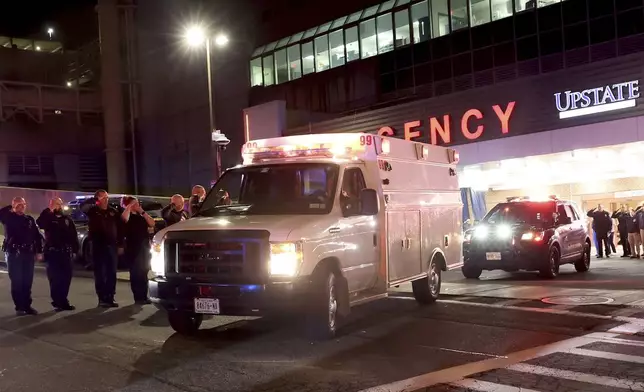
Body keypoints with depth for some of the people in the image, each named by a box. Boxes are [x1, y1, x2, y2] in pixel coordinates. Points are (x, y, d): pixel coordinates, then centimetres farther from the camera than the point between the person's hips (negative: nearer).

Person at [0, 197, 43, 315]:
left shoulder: (30, 219, 11)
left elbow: (37, 236, 8)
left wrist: (39, 251, 3)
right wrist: (10, 208, -16)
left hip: (28, 254, 3)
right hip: (13, 254, -3)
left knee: (27, 282, 6)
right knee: (16, 282, -1)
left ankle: (27, 306, 14)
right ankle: (19, 307, 5)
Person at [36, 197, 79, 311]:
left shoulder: (67, 219, 14)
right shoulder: (48, 218, 3)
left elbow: (74, 235, 10)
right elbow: (39, 222, -21)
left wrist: (75, 249, 2)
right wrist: (49, 210, -20)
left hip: (66, 252, 4)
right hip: (53, 252, -3)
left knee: (66, 278, 4)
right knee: (55, 278, -4)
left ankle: (63, 301, 14)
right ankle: (57, 303, 1)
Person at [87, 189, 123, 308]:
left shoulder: (113, 212, 9)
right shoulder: (93, 211, 1)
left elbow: (120, 228, 10)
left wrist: (120, 244, 6)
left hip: (112, 245, 3)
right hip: (98, 245, -3)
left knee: (112, 273, 5)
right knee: (100, 273, 0)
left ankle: (110, 298, 12)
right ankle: (102, 299, 4)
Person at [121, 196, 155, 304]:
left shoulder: (141, 216, 18)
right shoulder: (127, 215, -2)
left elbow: (152, 223, 4)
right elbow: (124, 218, -28)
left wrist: (142, 212, -1)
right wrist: (129, 206, -16)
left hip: (145, 247, 7)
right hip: (133, 248, -7)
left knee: (144, 272, 10)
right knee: (136, 273, -6)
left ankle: (144, 296, 16)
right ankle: (138, 298, -5)